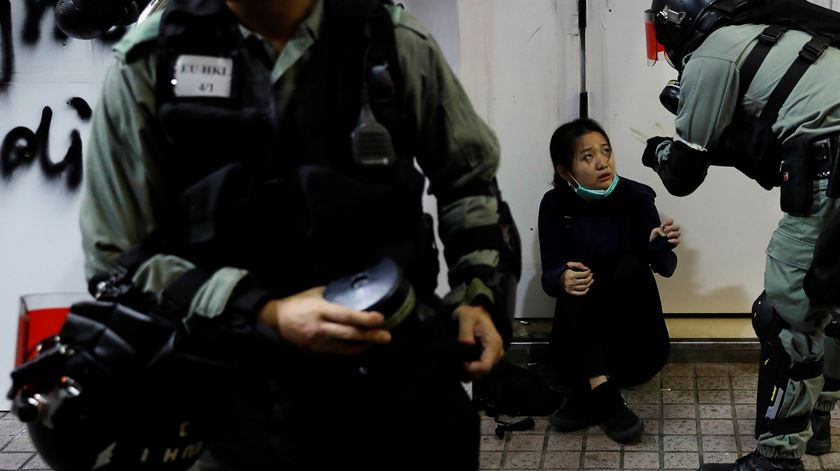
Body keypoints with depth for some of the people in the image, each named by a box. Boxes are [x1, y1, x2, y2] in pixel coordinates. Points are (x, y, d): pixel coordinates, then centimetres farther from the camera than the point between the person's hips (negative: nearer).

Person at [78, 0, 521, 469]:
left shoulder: (399, 44, -2)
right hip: (247, 402, -1)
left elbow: (469, 182, 14)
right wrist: (263, 316, -19)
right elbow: (118, 265, -6)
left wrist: (481, 297, -2)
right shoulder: (148, 63, -6)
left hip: (406, 380, 2)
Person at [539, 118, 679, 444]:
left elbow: (665, 268, -14)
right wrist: (563, 279, -37)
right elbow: (549, 276, -12)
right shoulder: (556, 205, -8)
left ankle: (585, 395, -30)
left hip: (634, 339, 0)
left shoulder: (636, 196, -11)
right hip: (580, 336, 0)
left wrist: (662, 246, -38)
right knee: (576, 288, -29)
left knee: (630, 266, -27)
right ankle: (604, 396, -37)